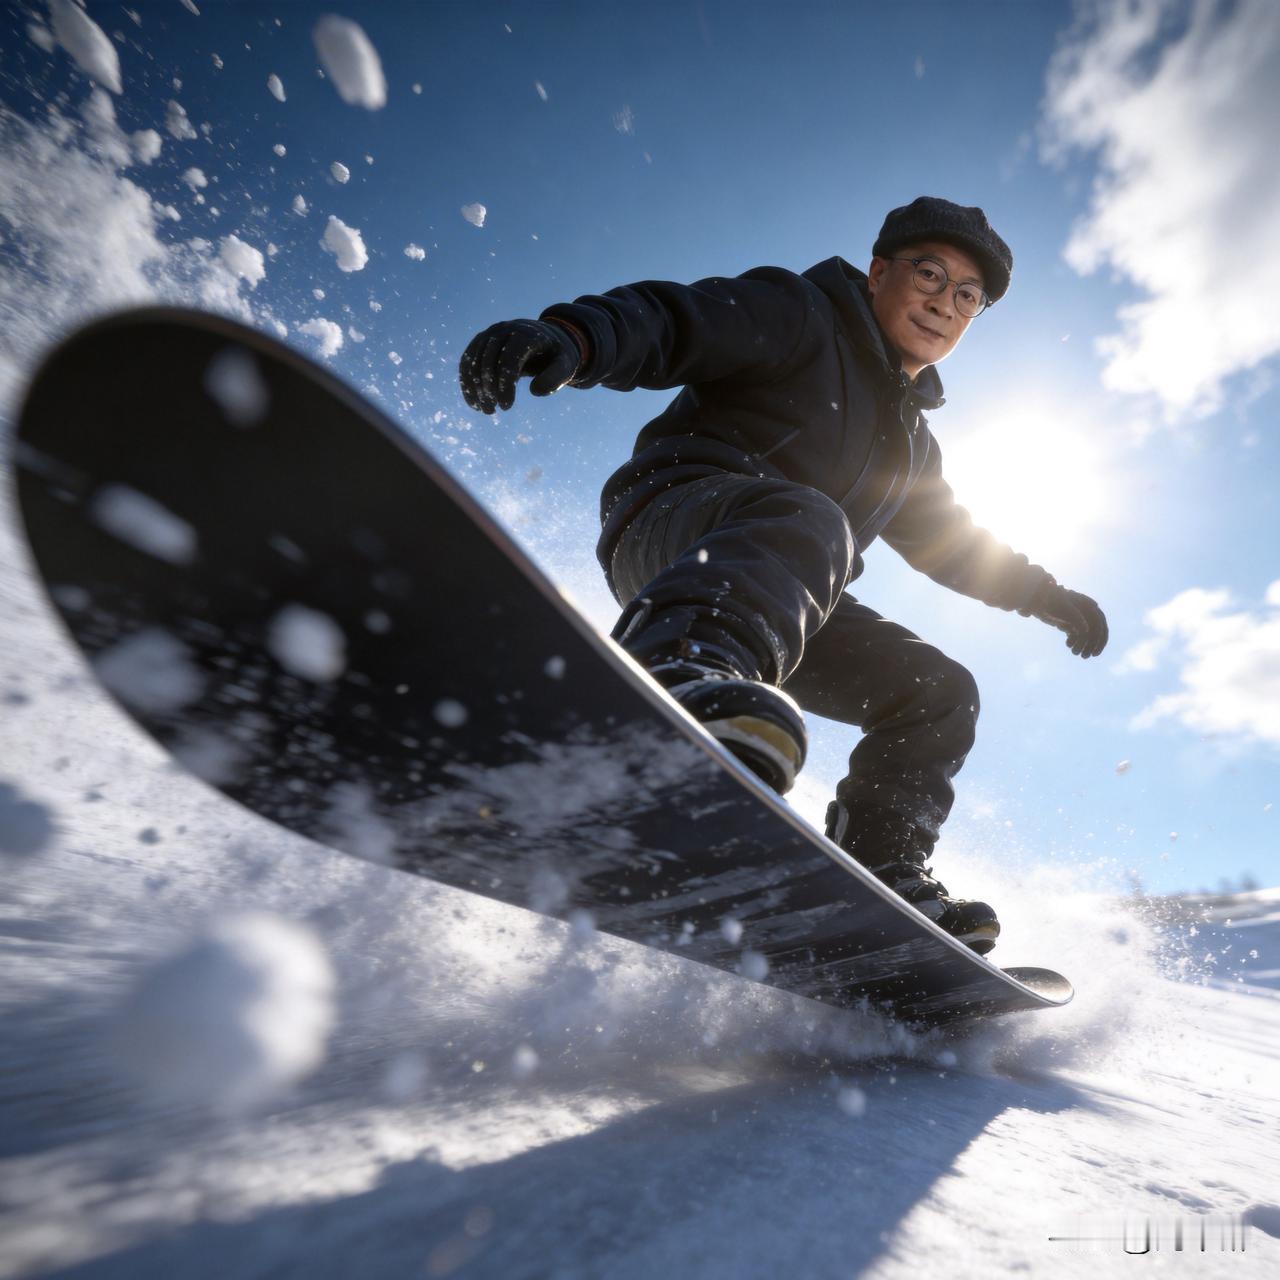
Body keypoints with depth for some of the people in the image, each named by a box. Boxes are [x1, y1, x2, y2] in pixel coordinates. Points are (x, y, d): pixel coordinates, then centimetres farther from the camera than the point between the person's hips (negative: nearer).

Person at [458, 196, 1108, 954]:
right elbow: (670, 322, -8)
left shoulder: (912, 439, 30)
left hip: (786, 604, 7)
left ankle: (880, 876, -5)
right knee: (807, 520, -37)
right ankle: (684, 669, -64)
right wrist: (570, 336, -28)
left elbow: (952, 543, 41)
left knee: (937, 689, 1)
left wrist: (1045, 593, 37)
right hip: (673, 523, -7)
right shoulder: (798, 314, 9)